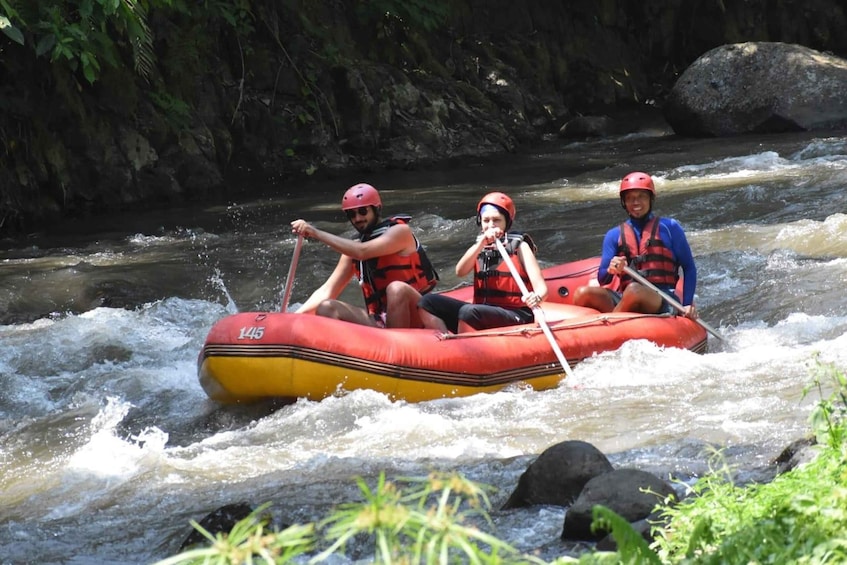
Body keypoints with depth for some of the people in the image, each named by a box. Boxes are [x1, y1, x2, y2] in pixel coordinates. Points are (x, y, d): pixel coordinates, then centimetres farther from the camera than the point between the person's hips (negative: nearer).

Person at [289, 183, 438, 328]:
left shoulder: (400, 231, -6)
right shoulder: (353, 246, 13)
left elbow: (361, 252, -23)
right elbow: (327, 291, 9)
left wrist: (316, 233, -23)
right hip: (380, 323, 6)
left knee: (397, 288, -35)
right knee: (326, 309, -13)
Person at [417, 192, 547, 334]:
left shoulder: (519, 247, 1)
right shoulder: (478, 248, 15)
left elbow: (541, 289, -7)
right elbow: (460, 271, -5)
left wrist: (536, 298, -32)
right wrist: (481, 244, -17)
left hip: (516, 317, -6)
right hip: (482, 313, 6)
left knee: (468, 311, -35)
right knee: (427, 303, -10)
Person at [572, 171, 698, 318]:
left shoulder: (669, 227, 11)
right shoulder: (614, 235, 17)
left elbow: (689, 268, 11)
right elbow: (602, 280, 9)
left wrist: (687, 305, -1)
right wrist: (610, 270, -16)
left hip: (662, 302, -3)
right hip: (623, 299, 3)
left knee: (634, 290, -39)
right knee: (582, 294, -26)